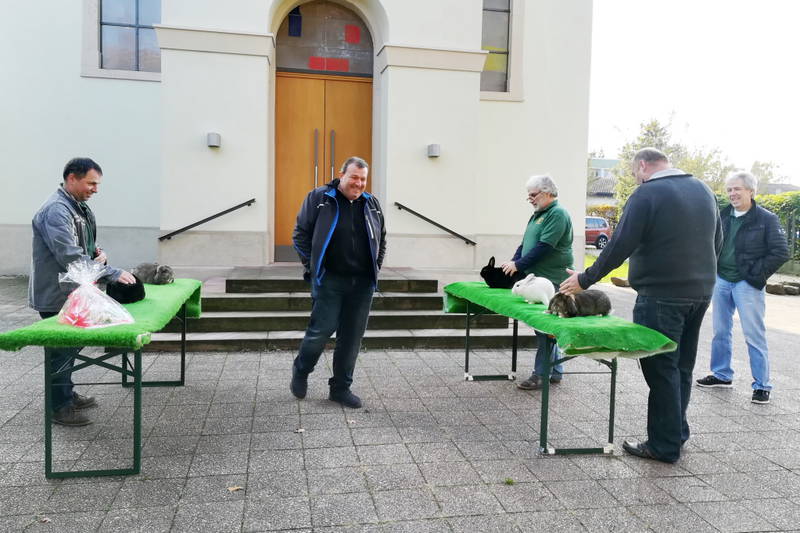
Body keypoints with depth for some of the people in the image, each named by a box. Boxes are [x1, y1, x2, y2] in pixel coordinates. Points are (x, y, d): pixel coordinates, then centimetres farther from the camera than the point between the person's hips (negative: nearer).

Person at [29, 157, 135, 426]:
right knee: (60, 351, 2)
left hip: (72, 292, 10)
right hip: (55, 295, -10)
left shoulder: (79, 207, 10)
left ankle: (68, 394, 34)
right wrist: (113, 273, -30)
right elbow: (69, 256, -31)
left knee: (70, 346, 20)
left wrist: (96, 252, -2)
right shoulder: (56, 210, -22)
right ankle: (61, 407, 15)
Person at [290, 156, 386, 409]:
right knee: (321, 330, -5)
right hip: (329, 280, -4)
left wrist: (375, 268, 12)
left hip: (362, 284, 4)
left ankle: (341, 388, 20)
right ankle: (300, 371, 24)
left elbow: (381, 240, 22)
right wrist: (312, 266, -4)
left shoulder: (372, 204, 12)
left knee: (352, 336, 7)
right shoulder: (319, 198, -1)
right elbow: (301, 234, 1)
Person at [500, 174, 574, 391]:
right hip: (537, 279, 9)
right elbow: (525, 243, 18)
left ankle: (541, 374, 2)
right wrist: (512, 262, 3)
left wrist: (518, 264, -16)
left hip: (551, 281, -9)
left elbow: (544, 247, -20)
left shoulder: (557, 214, -12)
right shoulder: (538, 215, 18)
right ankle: (555, 371, 23)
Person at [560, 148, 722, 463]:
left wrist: (585, 280, -8)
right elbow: (717, 241, 17)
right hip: (700, 293, 8)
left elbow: (620, 246, -17)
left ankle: (665, 446, 9)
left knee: (660, 369, 1)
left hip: (662, 296, -8)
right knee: (682, 365, 18)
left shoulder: (647, 193, -13)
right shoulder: (703, 190, 11)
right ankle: (677, 432, 29)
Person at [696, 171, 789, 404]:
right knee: (721, 332, 13)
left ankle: (762, 385, 8)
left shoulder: (766, 219, -7)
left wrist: (757, 275, -11)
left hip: (746, 285, -5)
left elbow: (781, 252, -9)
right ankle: (721, 375, 27)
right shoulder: (723, 216, 7)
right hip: (721, 281, 5)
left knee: (754, 336, -1)